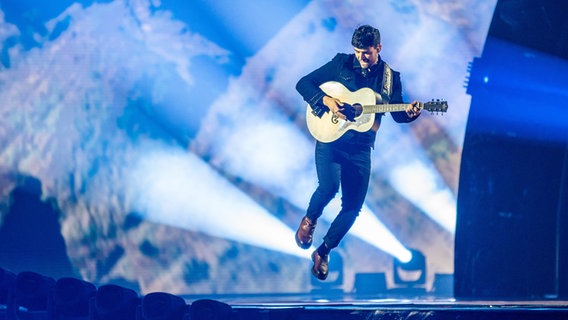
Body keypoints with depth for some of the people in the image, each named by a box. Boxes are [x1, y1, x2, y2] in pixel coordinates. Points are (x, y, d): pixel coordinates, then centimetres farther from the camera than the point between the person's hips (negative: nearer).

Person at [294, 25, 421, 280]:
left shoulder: (390, 77, 5)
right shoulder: (341, 64, 0)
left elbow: (397, 115, 7)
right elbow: (303, 84, 0)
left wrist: (409, 113, -16)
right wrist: (325, 99, -17)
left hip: (360, 149, 3)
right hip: (330, 140, -3)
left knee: (353, 206, -2)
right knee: (329, 186, -27)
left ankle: (323, 251, 18)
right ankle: (309, 220, 7)